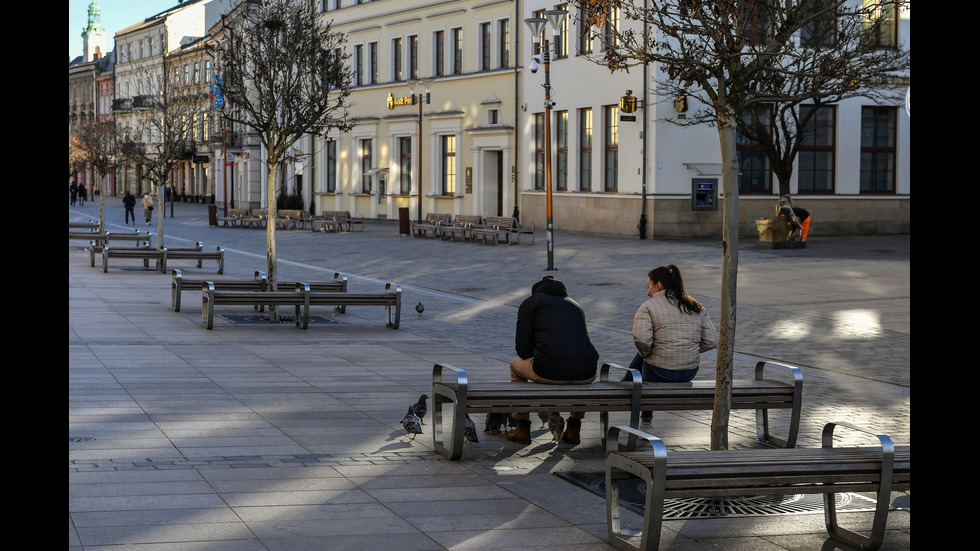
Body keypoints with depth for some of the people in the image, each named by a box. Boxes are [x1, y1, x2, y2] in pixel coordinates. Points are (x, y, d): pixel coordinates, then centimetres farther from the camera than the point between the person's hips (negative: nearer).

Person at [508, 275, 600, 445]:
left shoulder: (530, 302, 14)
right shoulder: (575, 305, 27)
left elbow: (523, 350, 6)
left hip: (550, 372, -4)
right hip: (585, 375, 4)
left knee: (516, 365, 30)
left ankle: (523, 429, 30)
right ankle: (574, 428, 36)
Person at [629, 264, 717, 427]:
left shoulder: (648, 307, -9)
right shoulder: (697, 308, 7)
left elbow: (641, 339, -23)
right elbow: (711, 341, 4)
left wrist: (644, 353, -2)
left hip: (659, 373, -6)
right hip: (690, 373, 6)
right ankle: (646, 418, 43)